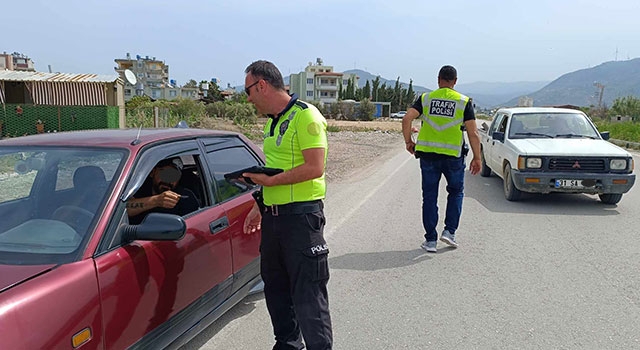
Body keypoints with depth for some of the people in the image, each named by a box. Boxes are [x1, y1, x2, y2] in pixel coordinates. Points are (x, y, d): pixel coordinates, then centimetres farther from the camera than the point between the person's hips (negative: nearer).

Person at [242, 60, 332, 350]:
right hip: (273, 216, 9)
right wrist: (260, 208, 20)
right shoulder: (272, 122, 16)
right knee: (275, 287, 18)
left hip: (301, 216, -9)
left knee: (308, 293, -4)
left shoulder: (305, 116, -12)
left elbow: (315, 168, -21)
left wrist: (269, 181, -17)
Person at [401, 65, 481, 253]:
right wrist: (477, 158, 4)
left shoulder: (425, 98, 4)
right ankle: (449, 231, 12)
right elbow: (473, 133, -4)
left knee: (429, 197, 9)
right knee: (456, 192, 21)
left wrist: (408, 141, 5)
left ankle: (431, 240, 11)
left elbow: (406, 119, -8)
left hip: (428, 154, 1)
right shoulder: (464, 102, 1)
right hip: (453, 155, -1)